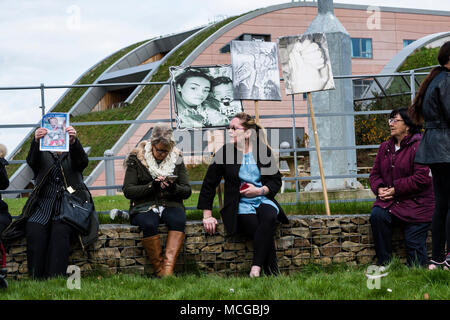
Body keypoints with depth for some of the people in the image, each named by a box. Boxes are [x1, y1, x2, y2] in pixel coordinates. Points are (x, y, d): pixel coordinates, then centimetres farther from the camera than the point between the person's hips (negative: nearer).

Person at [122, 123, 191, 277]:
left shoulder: (176, 159, 9)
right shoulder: (136, 159, 2)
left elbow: (187, 191, 8)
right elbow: (127, 190, -4)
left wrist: (174, 188, -15)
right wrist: (151, 186, -17)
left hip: (170, 205, 2)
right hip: (144, 206, -2)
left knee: (178, 220, -33)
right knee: (149, 224, -36)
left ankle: (168, 268, -41)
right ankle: (159, 269, -30)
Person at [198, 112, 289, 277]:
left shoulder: (263, 151, 7)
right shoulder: (224, 153, 3)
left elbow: (276, 180, 14)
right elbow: (209, 184, 7)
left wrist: (260, 190, -8)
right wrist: (207, 216, 3)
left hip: (263, 200, 2)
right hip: (240, 207, -2)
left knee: (269, 217, -36)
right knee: (263, 232, -32)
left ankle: (255, 270, -36)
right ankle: (272, 275, -26)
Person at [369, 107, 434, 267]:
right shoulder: (385, 147, 13)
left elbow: (421, 178, -17)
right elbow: (375, 173, 17)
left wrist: (395, 189, -17)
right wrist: (379, 188, -6)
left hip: (416, 203, -5)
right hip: (390, 200, 5)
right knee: (377, 215, -27)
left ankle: (417, 269, 23)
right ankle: (384, 263, -17)